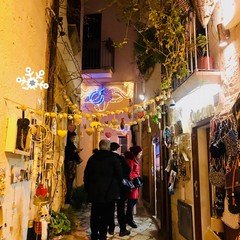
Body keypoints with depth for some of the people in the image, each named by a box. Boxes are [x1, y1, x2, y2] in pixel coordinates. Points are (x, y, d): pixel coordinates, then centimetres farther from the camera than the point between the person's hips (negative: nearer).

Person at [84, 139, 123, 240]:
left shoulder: (92, 158, 3)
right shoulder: (113, 158, -7)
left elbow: (86, 175, 7)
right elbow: (120, 175, -6)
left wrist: (88, 189, 15)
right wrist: (116, 186, 11)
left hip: (94, 193, 3)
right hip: (109, 193, -3)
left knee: (94, 215, 14)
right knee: (105, 216, 6)